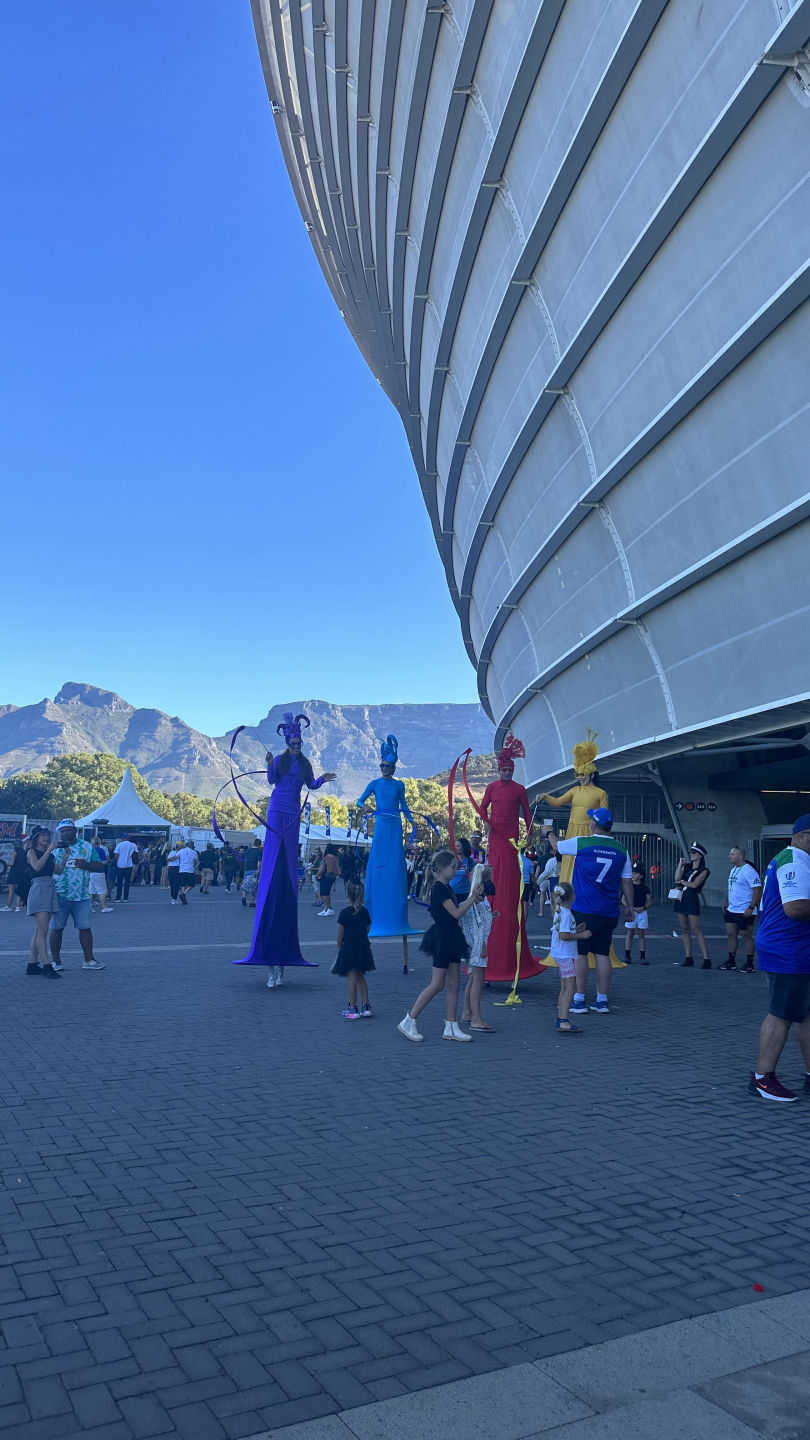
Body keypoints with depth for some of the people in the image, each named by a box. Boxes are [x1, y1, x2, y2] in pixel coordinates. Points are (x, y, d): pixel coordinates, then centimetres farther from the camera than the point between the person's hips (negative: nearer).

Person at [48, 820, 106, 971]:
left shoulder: (87, 847, 9)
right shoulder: (55, 848, 6)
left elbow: (100, 866, 6)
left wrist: (86, 865, -11)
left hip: (82, 896, 1)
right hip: (60, 895, -1)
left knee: (85, 927, 3)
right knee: (56, 928, 2)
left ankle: (88, 959, 10)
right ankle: (55, 960, 14)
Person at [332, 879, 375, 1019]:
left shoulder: (345, 913, -13)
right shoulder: (365, 912, 2)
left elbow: (340, 932, -9)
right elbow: (367, 929, 8)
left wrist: (339, 946, 4)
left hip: (348, 946, -5)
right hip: (363, 946, 5)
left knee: (352, 978, 0)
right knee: (361, 977, 14)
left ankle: (353, 1009, 4)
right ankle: (366, 1007, 14)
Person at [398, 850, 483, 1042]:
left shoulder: (446, 887, 13)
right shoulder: (439, 889, -16)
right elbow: (456, 913, -19)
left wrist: (472, 899, 10)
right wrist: (472, 898, -14)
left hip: (451, 939, 10)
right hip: (442, 937, -10)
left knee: (454, 984, 8)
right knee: (437, 984, -6)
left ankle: (451, 1028, 13)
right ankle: (408, 1022, 3)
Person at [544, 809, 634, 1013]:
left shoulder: (581, 843, -6)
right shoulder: (621, 850, 4)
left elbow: (557, 846, 13)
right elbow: (627, 882, 9)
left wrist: (549, 832, 33)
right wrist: (629, 906, 20)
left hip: (584, 909, -4)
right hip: (609, 912, 4)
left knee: (580, 953, 1)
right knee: (602, 954, 9)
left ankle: (579, 1000, 2)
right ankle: (602, 1001, 12)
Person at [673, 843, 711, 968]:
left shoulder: (703, 871, -2)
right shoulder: (686, 866, 14)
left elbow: (694, 884, -12)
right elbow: (677, 878, 0)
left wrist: (682, 882, 1)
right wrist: (680, 863, 2)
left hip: (692, 900, -6)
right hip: (681, 899, 6)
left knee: (696, 930, -10)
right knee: (684, 929, 8)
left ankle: (706, 959, -9)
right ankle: (688, 957, 13)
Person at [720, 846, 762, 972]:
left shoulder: (749, 871, -17)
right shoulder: (733, 870, 13)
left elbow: (758, 890, -20)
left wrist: (751, 907, -23)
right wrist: (726, 903, 18)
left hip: (744, 912, -9)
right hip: (731, 910, 9)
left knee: (747, 937, 1)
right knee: (731, 935, 12)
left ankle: (750, 965, 9)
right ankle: (731, 962, 20)